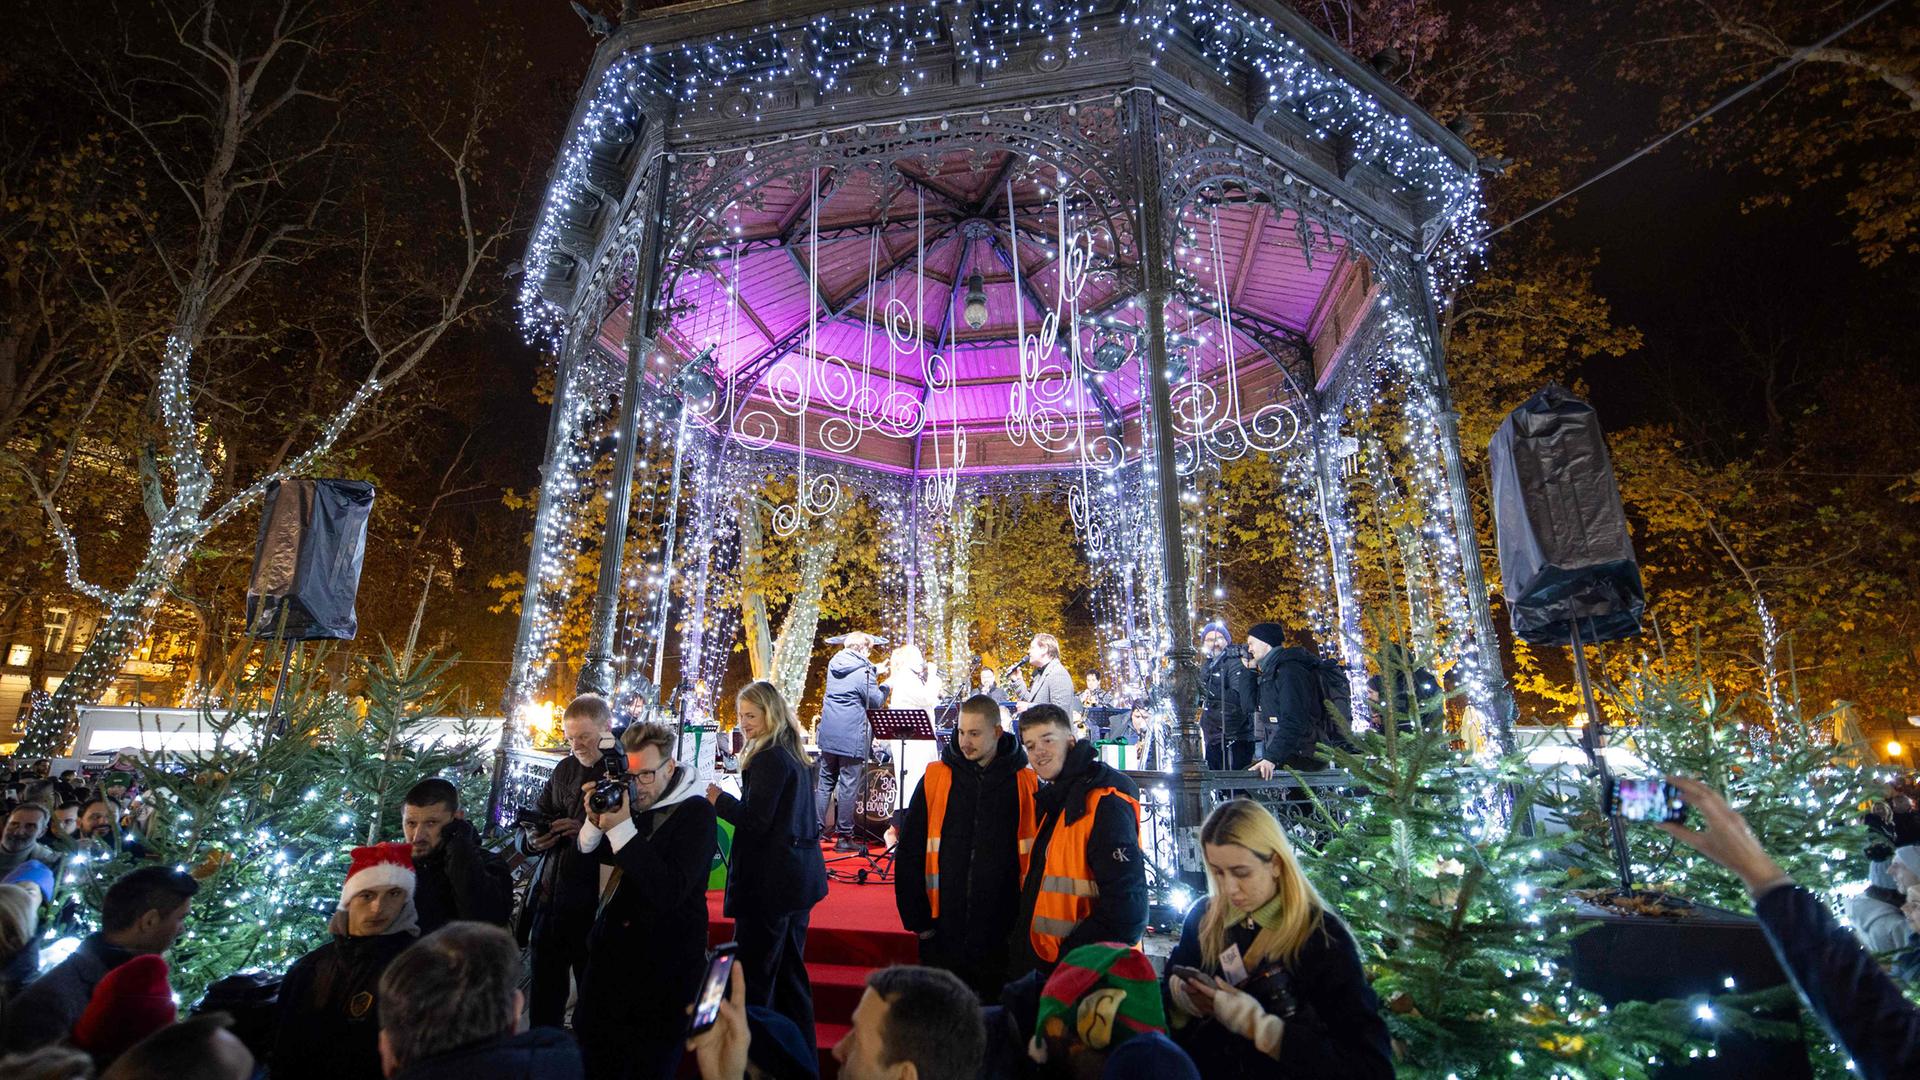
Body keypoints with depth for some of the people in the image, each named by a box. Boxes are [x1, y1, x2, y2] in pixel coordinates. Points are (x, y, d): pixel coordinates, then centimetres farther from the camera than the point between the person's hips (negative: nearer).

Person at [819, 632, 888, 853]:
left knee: (825, 782, 15)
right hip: (851, 737, -7)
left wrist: (875, 673, 17)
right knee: (848, 786, 1)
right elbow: (877, 702, -9)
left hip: (828, 735, 7)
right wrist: (885, 685, 7)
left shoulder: (834, 664, 9)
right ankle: (844, 837, 9)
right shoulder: (863, 671, -14)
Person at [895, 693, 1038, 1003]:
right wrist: (916, 919, 0)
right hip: (943, 936, 1)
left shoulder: (1027, 785, -4)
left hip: (1003, 939, -1)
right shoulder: (935, 779, -3)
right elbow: (909, 854, 3)